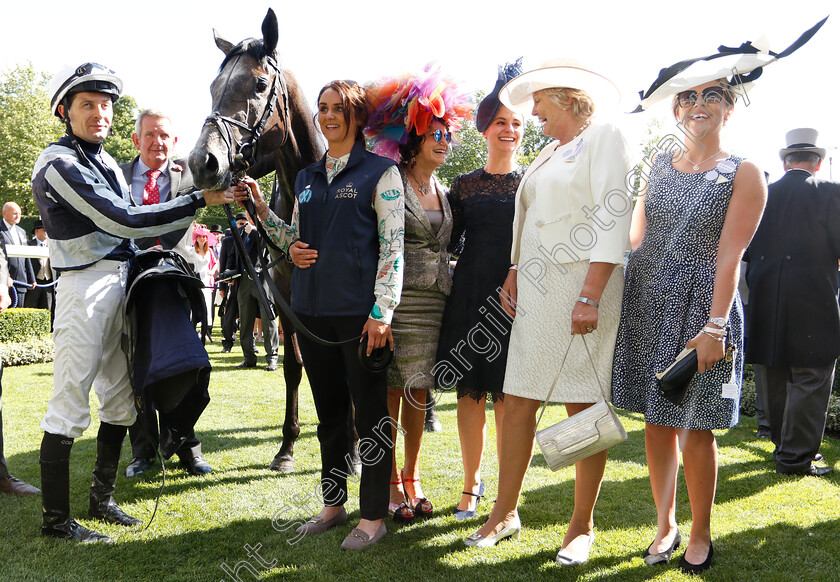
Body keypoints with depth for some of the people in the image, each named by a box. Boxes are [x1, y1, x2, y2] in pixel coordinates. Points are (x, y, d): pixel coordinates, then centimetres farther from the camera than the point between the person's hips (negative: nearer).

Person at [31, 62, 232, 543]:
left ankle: (102, 499, 28)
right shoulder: (59, 164, -12)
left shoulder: (107, 163, 16)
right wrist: (198, 202, -21)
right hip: (85, 286, -9)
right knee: (69, 405, -3)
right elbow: (120, 219, -21)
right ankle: (56, 518, 9)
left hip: (121, 282, 9)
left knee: (121, 398, 14)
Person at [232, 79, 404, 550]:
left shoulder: (381, 172, -3)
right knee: (329, 411, 15)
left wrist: (382, 312, -15)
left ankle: (375, 515, 14)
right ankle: (334, 503, 29)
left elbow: (393, 246, -8)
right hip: (313, 310, 6)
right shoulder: (307, 177, 15)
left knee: (370, 414, 2)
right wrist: (260, 207, 6)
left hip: (360, 311, -6)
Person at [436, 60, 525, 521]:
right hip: (471, 293, 2)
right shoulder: (464, 184, 11)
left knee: (508, 394, -1)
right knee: (470, 389, 6)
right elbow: (451, 243, 10)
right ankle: (471, 484, 20)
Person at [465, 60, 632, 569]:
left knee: (585, 409, 0)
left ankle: (583, 526, 12)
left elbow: (613, 220, -12)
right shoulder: (548, 153, 22)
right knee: (518, 403, 6)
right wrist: (514, 273, 10)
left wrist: (591, 296, -20)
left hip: (582, 287, -7)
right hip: (537, 292, 7)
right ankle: (506, 513, 17)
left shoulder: (604, 137, -3)